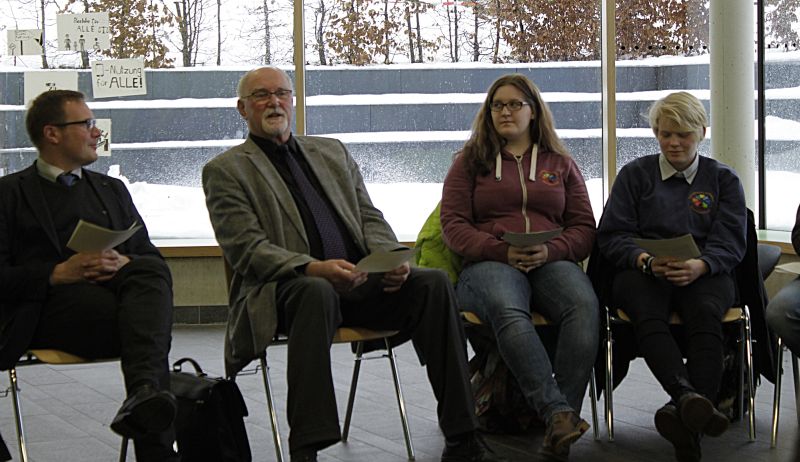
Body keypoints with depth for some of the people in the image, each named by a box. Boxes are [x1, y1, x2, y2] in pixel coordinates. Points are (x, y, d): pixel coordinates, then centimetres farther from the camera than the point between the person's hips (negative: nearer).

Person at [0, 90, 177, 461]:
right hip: (49, 306, -4)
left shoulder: (112, 189, 29)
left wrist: (125, 263, -3)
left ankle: (143, 394, -52)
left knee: (151, 271, -34)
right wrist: (59, 273, -14)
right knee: (151, 324, -34)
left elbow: (152, 258, 21)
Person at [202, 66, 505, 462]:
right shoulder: (225, 170, 8)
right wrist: (313, 268, -23)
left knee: (432, 283, -21)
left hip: (359, 280, 5)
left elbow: (369, 218, 20)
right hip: (285, 290, -5)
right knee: (317, 291, -40)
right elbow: (245, 249, -5)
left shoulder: (332, 152, 25)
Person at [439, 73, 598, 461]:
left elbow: (584, 228, 16)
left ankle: (559, 427, -43)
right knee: (508, 311, -39)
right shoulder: (470, 161, 19)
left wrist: (550, 250, -7)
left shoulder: (561, 164, 23)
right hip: (489, 264, -1)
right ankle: (559, 413, -49)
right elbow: (453, 225, 7)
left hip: (551, 263, 2)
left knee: (584, 305, -35)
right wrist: (503, 251, -10)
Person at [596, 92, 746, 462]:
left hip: (704, 274, 0)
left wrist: (698, 265, -18)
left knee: (705, 312, -36)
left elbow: (731, 243, 5)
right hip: (642, 271, 0)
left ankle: (686, 416, -52)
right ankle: (689, 397, -59)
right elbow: (612, 235, 7)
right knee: (647, 313, -36)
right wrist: (647, 261, -15)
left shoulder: (723, 179, 18)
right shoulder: (634, 175, 19)